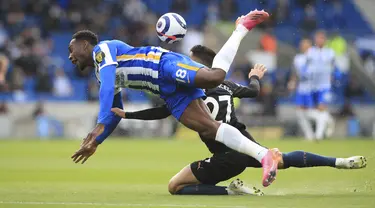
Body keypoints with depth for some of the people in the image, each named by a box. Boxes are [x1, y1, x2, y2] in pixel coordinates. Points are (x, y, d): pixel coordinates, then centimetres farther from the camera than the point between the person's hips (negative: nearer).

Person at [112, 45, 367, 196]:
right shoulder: (225, 85, 11)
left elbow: (162, 112, -9)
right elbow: (253, 91, 28)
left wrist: (126, 114, -2)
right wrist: (255, 77, 50)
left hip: (228, 158, -7)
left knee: (175, 186, -1)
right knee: (284, 160, 31)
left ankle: (232, 190, -13)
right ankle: (341, 162, 22)